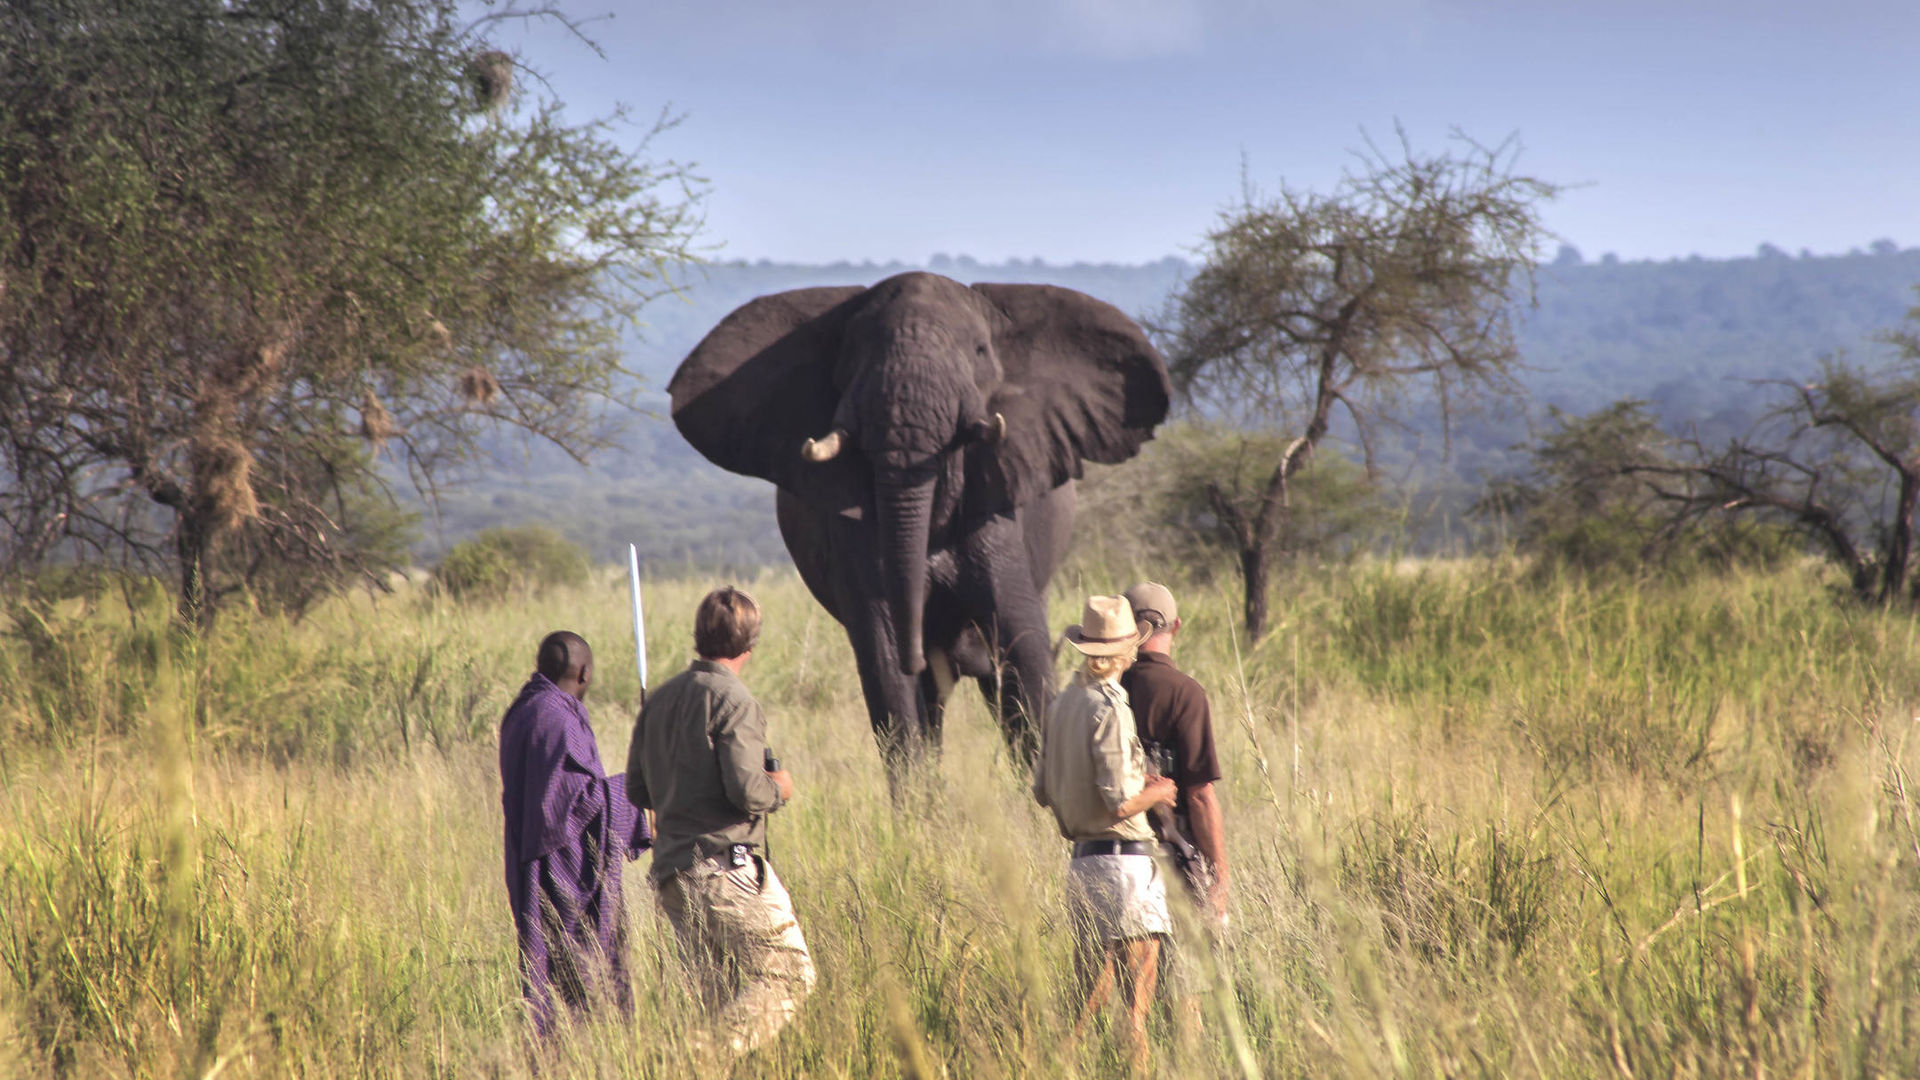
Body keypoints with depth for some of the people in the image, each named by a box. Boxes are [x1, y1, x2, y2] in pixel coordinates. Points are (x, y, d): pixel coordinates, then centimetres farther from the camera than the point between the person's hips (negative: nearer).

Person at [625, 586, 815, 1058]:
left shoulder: (660, 699, 12)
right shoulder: (733, 701, -11)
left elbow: (636, 790, 15)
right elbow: (746, 790, -19)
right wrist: (777, 789, 2)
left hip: (670, 872, 8)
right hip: (724, 868, -8)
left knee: (720, 992, 14)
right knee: (787, 972, -3)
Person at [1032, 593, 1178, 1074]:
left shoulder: (1062, 704, 10)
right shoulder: (1110, 708, -15)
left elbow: (1042, 791, 17)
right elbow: (1120, 804, -20)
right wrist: (1157, 791, 1)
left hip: (1081, 861, 8)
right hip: (1122, 860, -8)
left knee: (1096, 989, 15)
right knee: (1137, 991, -3)